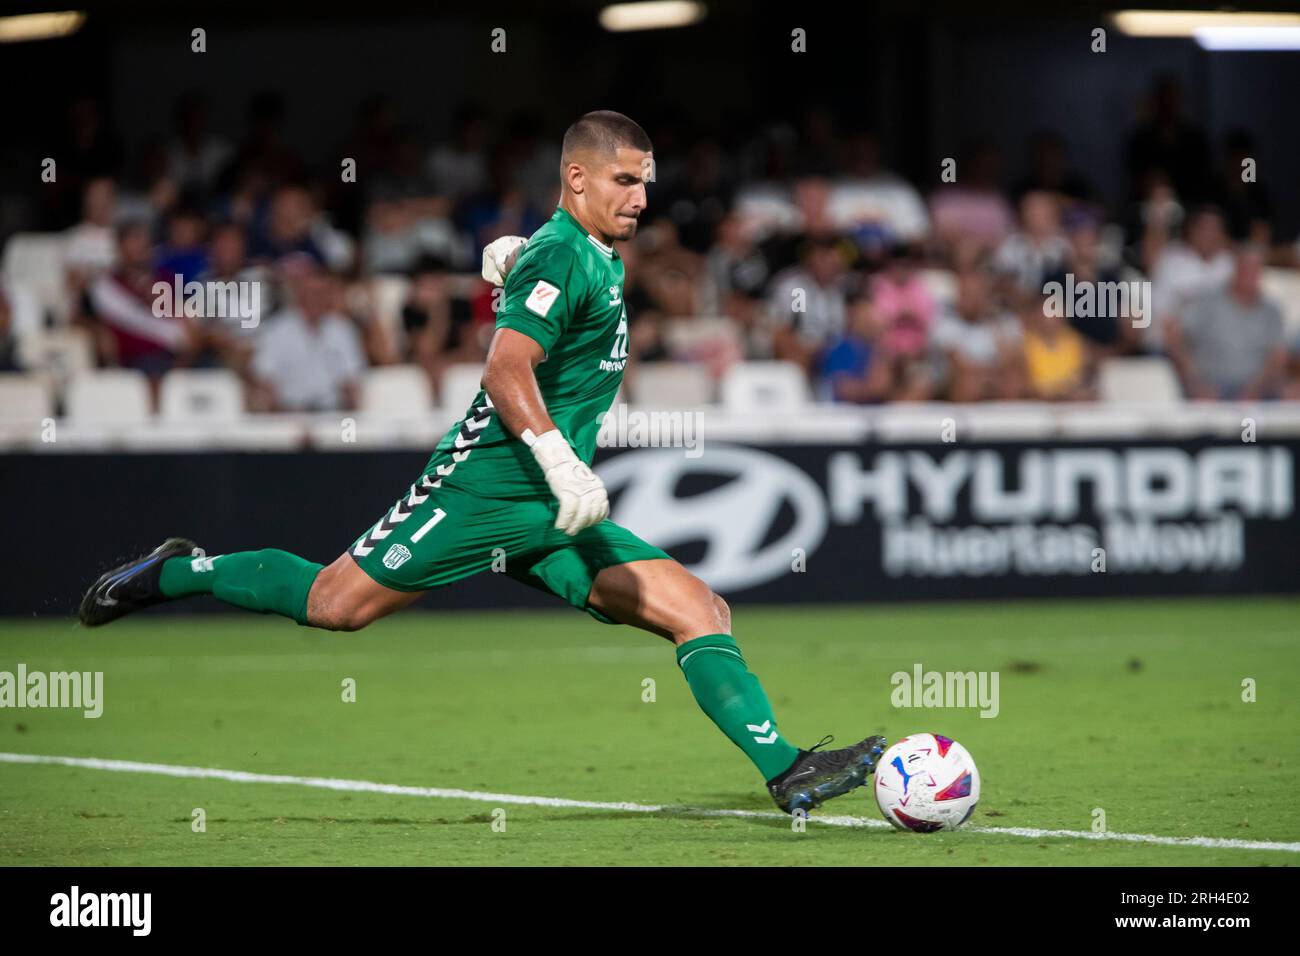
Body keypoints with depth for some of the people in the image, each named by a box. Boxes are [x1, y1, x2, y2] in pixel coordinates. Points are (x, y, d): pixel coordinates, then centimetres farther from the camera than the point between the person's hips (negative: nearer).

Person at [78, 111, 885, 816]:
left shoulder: (600, 260, 16)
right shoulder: (564, 257, -13)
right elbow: (506, 370, -26)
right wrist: (562, 463, -35)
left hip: (554, 512, 9)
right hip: (487, 487, -9)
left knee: (702, 612, -5)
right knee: (336, 602, -2)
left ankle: (786, 770, -13)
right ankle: (176, 574, 21)